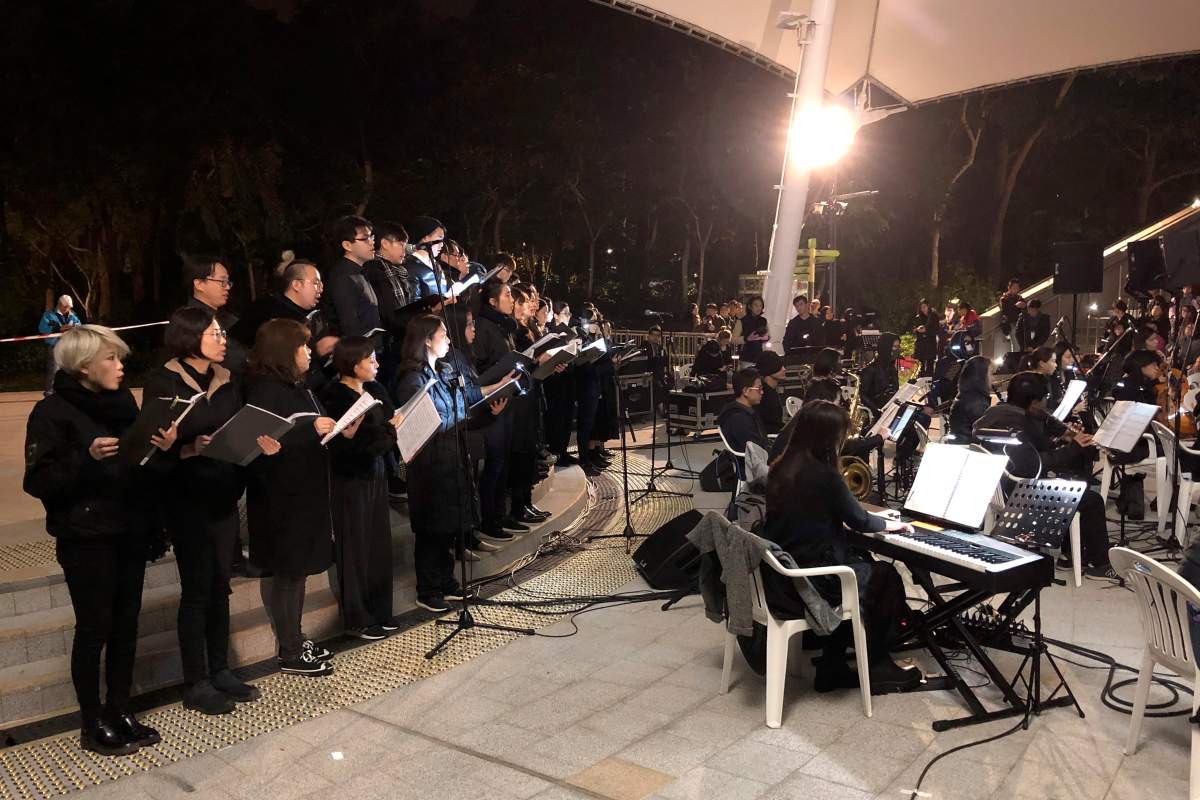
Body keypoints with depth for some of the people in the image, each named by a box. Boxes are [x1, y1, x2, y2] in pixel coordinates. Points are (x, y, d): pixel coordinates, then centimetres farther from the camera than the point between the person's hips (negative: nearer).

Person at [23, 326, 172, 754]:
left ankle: (119, 711, 24)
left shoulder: (122, 402, 9)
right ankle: (92, 724, 16)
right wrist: (86, 457, -28)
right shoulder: (53, 412, -10)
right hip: (86, 538, -6)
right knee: (95, 628, 2)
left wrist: (162, 447, -3)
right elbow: (38, 482, -15)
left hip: (130, 532, 6)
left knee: (126, 624, 11)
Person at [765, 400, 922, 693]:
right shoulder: (824, 474, -18)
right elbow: (858, 520, -3)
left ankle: (832, 668, 29)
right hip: (808, 583, -7)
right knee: (885, 576, 17)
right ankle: (878, 670, 30)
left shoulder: (779, 469, 4)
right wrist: (890, 524, 17)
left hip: (777, 577, 7)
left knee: (860, 563, 27)